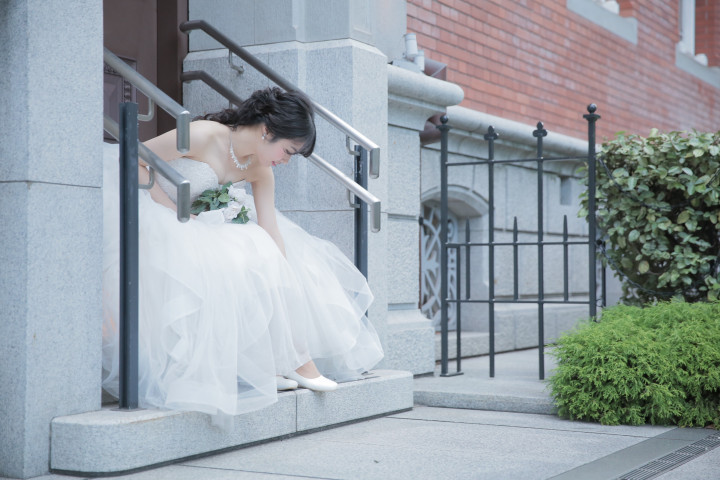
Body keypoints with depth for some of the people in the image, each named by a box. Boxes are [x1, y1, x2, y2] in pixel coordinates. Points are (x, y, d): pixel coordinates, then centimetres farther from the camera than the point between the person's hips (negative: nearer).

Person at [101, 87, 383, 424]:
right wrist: (177, 214, -23)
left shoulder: (260, 171, -3)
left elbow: (272, 232, -6)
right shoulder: (205, 136, -24)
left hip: (197, 217, 8)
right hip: (151, 210, -8)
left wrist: (286, 292, -13)